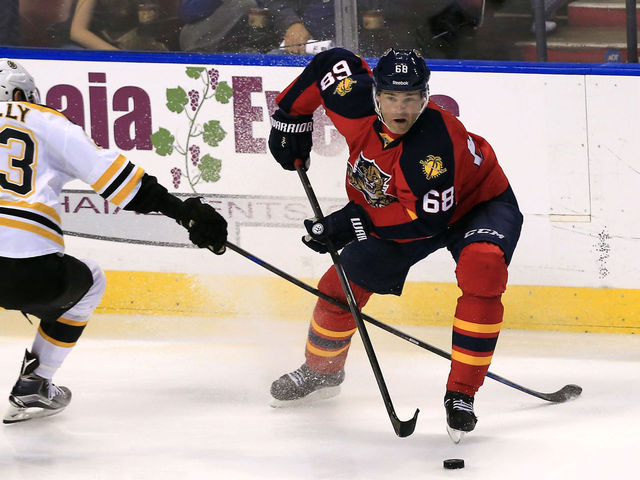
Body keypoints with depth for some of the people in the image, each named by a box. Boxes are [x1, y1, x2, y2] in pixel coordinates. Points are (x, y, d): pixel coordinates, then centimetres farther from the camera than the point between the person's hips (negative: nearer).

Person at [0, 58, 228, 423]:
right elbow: (109, 170, 8)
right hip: (30, 272, -1)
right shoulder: (47, 123, 15)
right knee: (87, 283, 31)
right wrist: (183, 211, 10)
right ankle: (32, 387, 28)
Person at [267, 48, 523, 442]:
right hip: (397, 207, 6)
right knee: (342, 284, 6)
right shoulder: (353, 100, -24)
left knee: (482, 266, -35)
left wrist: (357, 223, -35)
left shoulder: (435, 145, -40)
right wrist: (291, 117, 0)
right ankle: (321, 371, 37)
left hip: (476, 204, -6)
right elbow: (332, 62, -3)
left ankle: (461, 395, -29)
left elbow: (426, 219, -37)